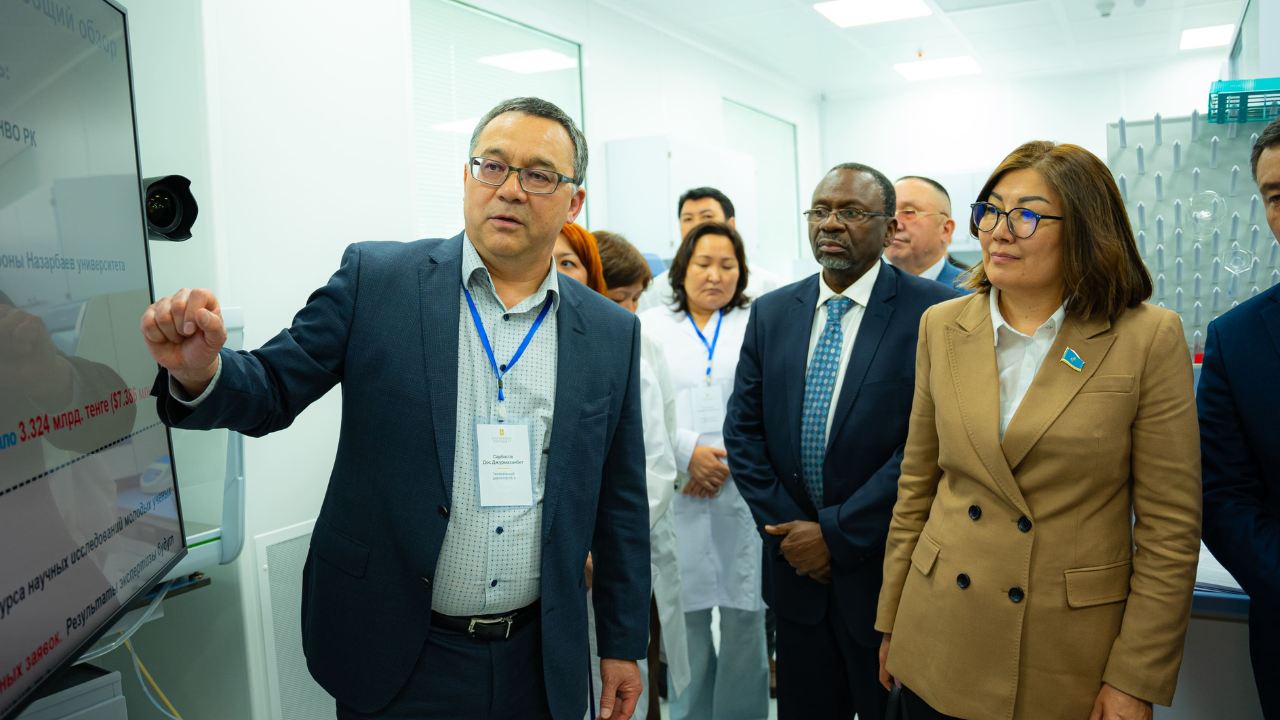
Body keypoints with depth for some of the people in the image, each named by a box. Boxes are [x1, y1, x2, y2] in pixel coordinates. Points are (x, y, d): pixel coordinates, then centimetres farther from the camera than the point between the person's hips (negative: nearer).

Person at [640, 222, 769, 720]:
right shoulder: (650, 326, 12)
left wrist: (729, 458, -9)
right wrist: (688, 452, -9)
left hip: (745, 491, 0)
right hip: (677, 495, 0)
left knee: (745, 615, 1)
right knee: (684, 614, 3)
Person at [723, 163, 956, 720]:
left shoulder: (932, 311, -10)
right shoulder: (771, 313, 5)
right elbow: (743, 432, 5)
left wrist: (837, 533, -15)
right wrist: (784, 527, -5)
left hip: (887, 571, -4)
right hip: (797, 570, 4)